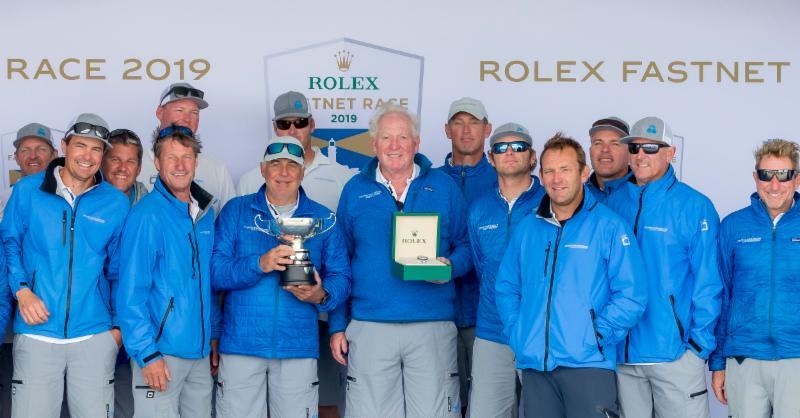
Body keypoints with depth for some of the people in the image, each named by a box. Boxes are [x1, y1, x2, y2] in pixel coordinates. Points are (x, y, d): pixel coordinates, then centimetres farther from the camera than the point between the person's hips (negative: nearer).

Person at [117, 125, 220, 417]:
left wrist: (213, 334, 15)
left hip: (200, 350, 7)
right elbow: (131, 291, -15)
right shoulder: (147, 215, -12)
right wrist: (147, 354, -18)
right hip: (162, 351, -7)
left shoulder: (204, 212, 10)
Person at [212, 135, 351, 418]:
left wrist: (321, 295, -16)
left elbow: (341, 277, 6)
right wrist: (260, 264, -21)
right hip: (241, 344, -1)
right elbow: (214, 271, -5)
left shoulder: (323, 219, 10)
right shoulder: (236, 211, 5)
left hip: (299, 348, 1)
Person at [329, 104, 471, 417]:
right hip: (369, 328, 1)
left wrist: (450, 266, -13)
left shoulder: (443, 186, 7)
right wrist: (338, 325, 6)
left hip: (433, 325, 0)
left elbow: (466, 244, 10)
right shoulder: (355, 191, 9)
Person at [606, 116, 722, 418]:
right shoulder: (614, 204, 6)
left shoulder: (694, 206, -6)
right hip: (621, 351, 4)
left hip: (676, 354, -4)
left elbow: (708, 283, -6)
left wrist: (700, 344, -10)